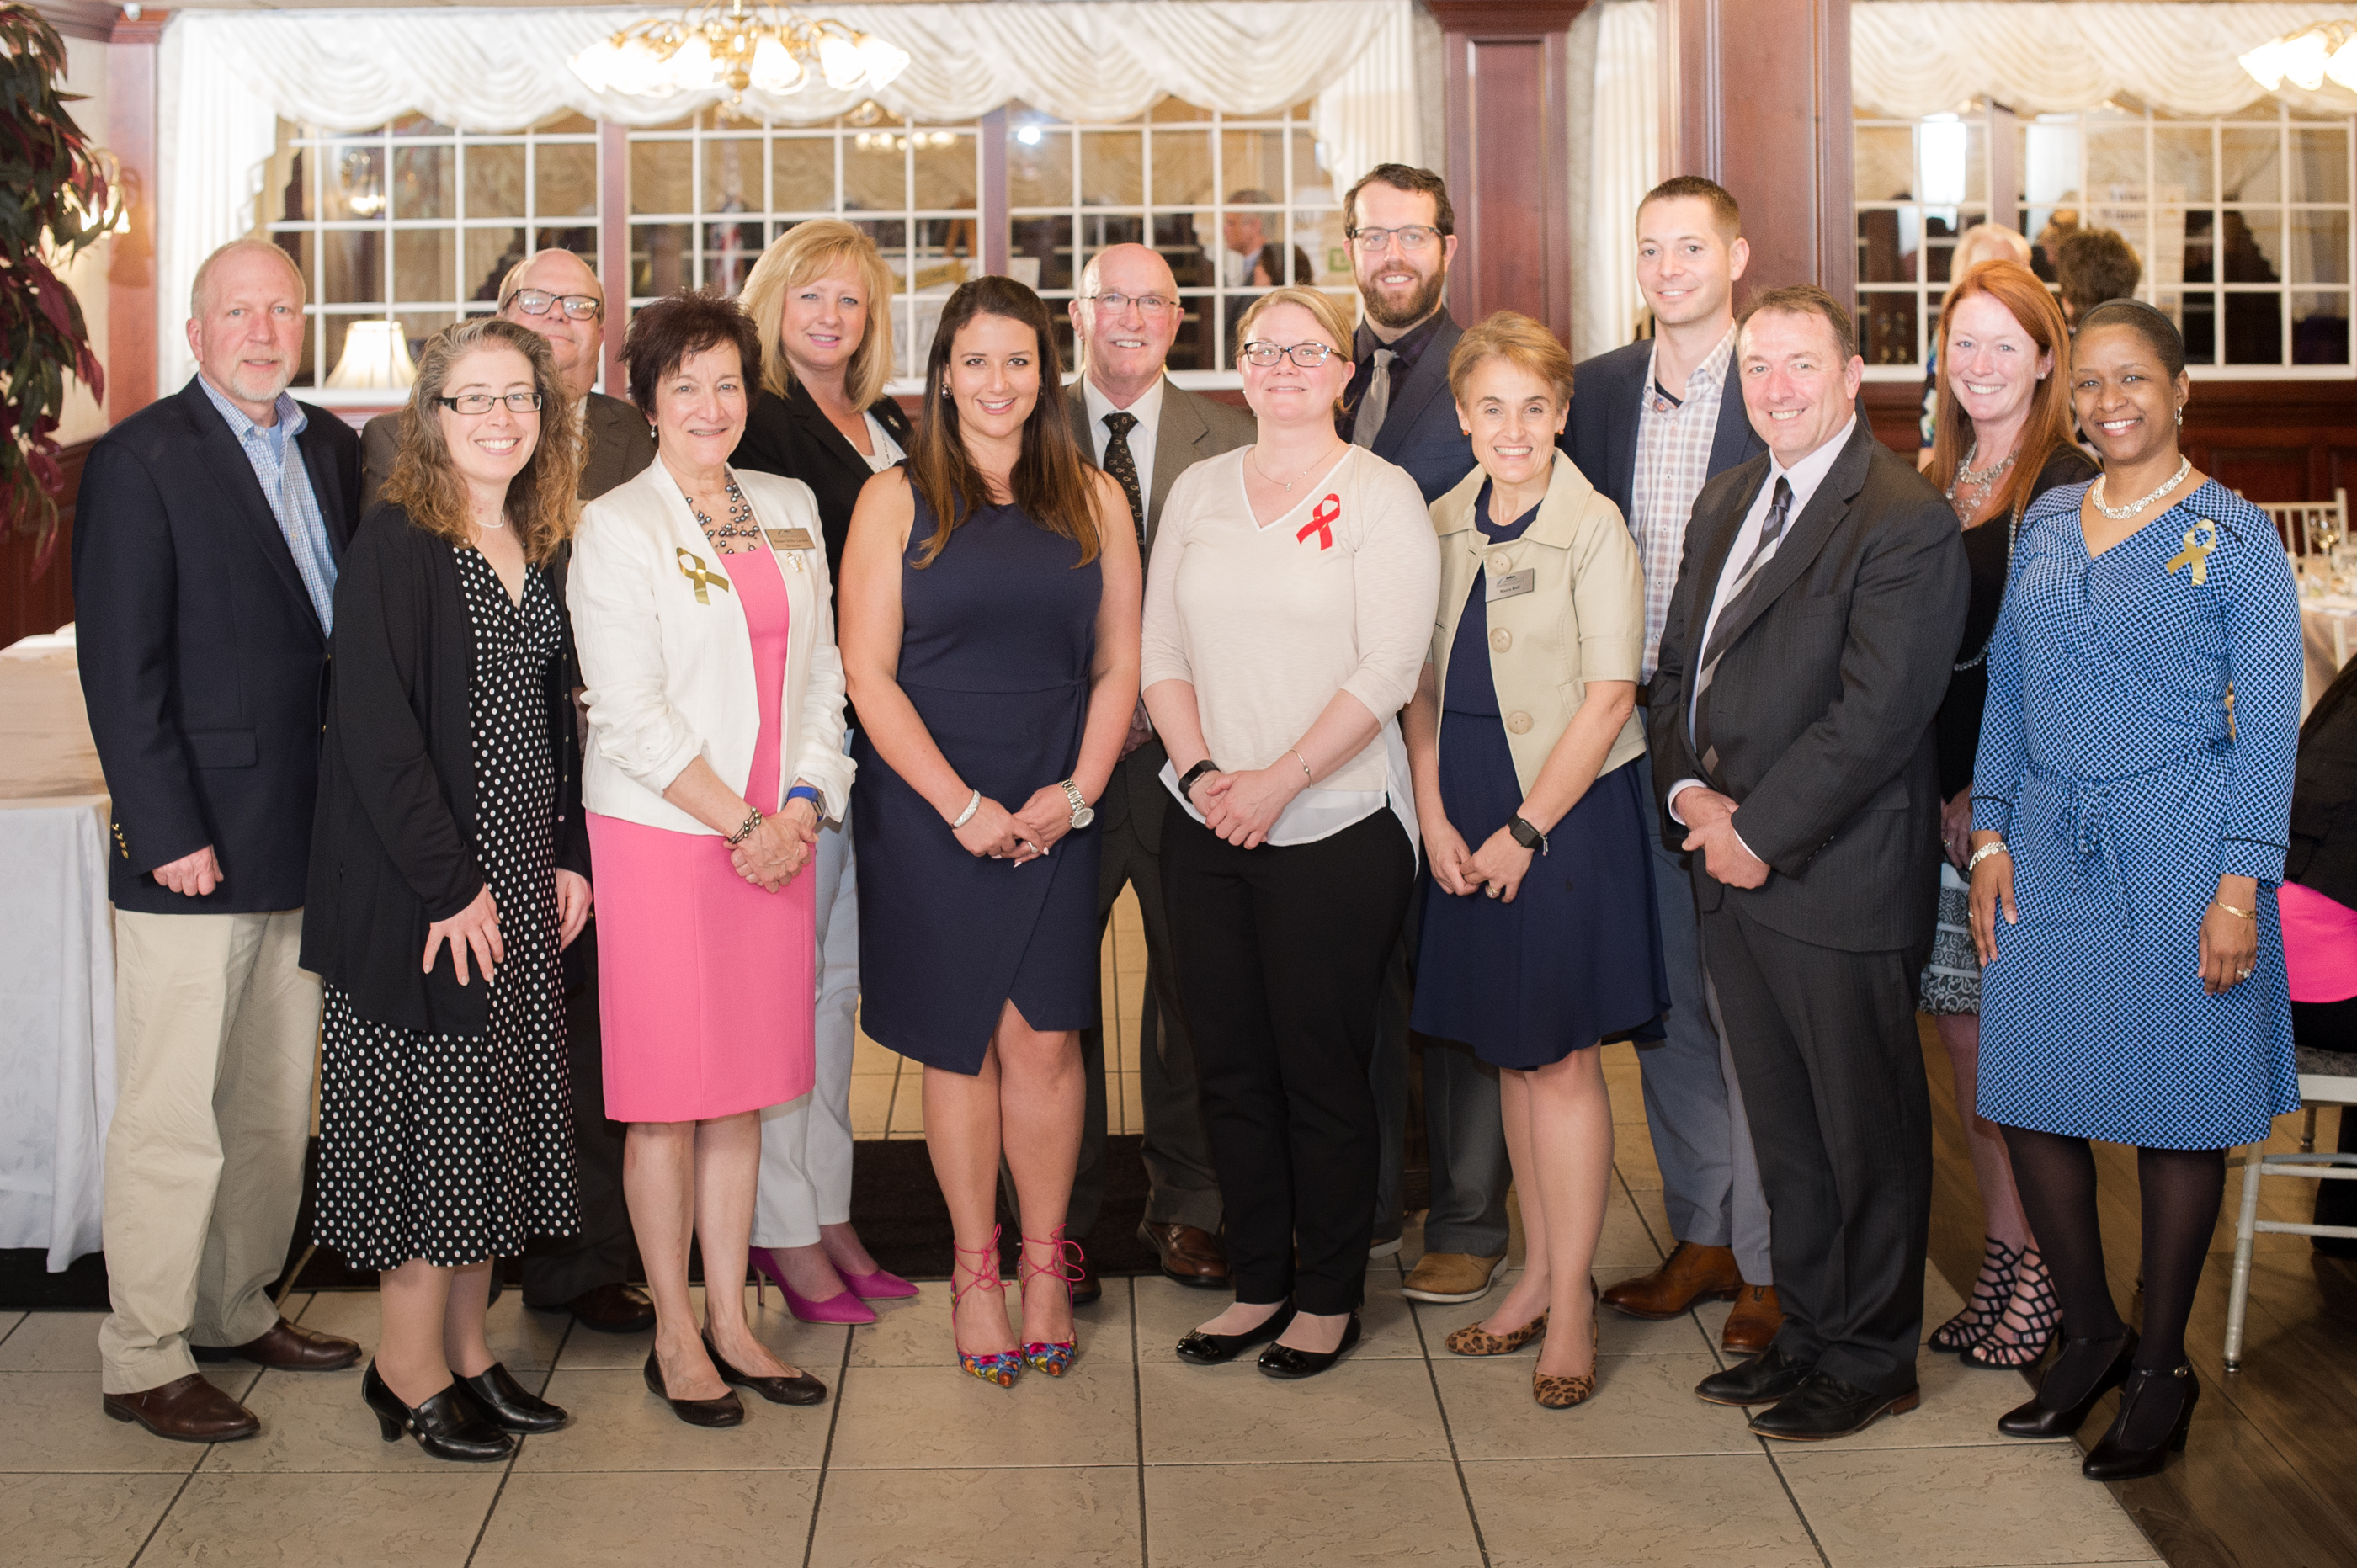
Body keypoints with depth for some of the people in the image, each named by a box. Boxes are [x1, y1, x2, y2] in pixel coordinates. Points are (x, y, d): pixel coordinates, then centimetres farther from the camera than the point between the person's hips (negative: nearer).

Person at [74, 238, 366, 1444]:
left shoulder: (335, 450, 11)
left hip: (310, 844, 7)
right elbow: (122, 669, -11)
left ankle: (238, 1310, 30)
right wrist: (168, 834, -15)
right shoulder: (138, 461, -8)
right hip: (197, 846, -6)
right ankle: (144, 1362, 12)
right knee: (174, 1115, 0)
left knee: (278, 1103, 15)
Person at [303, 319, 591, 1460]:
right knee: (430, 1118, -1)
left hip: (520, 882, 7)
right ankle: (410, 1369, 12)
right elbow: (375, 729, -17)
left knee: (495, 1118, 11)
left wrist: (569, 854, 7)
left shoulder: (539, 550, 10)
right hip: (420, 888, -7)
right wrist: (449, 883, -18)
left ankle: (465, 1346, 23)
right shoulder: (395, 545, -12)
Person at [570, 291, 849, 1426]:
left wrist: (804, 802, -1)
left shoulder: (789, 511, 12)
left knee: (745, 1086, 10)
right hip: (661, 834, -5)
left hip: (777, 838, 5)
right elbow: (630, 711, -11)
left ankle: (731, 1319, 20)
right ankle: (675, 1336, 13)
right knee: (667, 1094, 1)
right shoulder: (616, 527, -5)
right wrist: (739, 822, -12)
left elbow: (820, 672, 13)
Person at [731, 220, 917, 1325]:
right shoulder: (755, 425, -7)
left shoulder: (890, 434, 16)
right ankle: (784, 1232, 6)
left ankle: (829, 1217, 22)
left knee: (838, 972, 13)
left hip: (874, 736, 8)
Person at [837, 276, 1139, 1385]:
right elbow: (869, 676, -4)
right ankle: (976, 1272, 16)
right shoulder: (896, 501, 1)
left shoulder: (1093, 501, 8)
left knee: (1044, 1039, -1)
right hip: (928, 812, -1)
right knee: (961, 1042, 5)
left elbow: (1118, 665, 9)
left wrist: (1077, 791, -5)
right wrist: (964, 806, -10)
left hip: (1055, 813, 1)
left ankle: (1045, 1262, 14)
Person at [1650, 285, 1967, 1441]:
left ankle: (1872, 1358, 20)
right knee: (1783, 1129, 16)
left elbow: (1875, 716, -19)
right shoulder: (1725, 503, 14)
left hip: (1840, 881, -7)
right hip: (1734, 871, 8)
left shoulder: (1905, 521, -13)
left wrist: (1758, 831, -16)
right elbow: (1677, 668, 16)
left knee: (1866, 1134, 6)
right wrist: (1688, 790, -2)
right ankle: (1808, 1332, 29)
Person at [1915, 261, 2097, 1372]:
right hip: (1937, 799, 6)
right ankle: (2002, 1257, 20)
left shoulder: (2071, 489, -7)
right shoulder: (1931, 488, 13)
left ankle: (2043, 1276, 11)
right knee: (1962, 1031, 9)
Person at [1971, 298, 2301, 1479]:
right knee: (2029, 1097, 5)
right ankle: (2090, 1336, 24)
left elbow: (2268, 725, -6)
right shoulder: (2043, 528, 10)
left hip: (2176, 850, -4)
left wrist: (2240, 887, -12)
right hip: (2049, 850, 5)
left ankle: (2162, 1364, 19)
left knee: (2174, 1110, 4)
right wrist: (1990, 836, 6)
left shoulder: (2236, 539, -4)